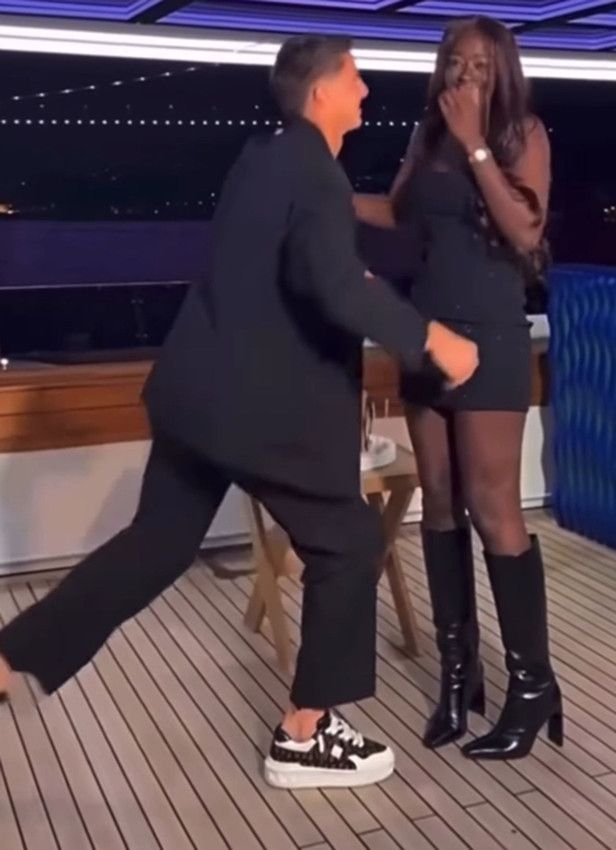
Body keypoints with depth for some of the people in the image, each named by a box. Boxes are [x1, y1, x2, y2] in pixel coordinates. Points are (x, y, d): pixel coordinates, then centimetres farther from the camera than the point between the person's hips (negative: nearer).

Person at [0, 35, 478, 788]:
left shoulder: (264, 160, 13)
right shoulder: (314, 175, -15)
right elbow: (338, 289, -31)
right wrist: (432, 339, -21)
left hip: (201, 388, 9)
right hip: (261, 403, -9)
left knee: (158, 542, 19)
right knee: (348, 545, 7)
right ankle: (303, 738, 16)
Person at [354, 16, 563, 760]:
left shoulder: (523, 134, -1)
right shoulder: (427, 135, 11)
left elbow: (525, 231, -12)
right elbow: (396, 214, 11)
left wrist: (475, 145, -13)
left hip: (487, 337, -5)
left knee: (492, 508, -6)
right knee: (440, 504, 6)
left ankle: (533, 682, 6)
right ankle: (458, 669, 17)